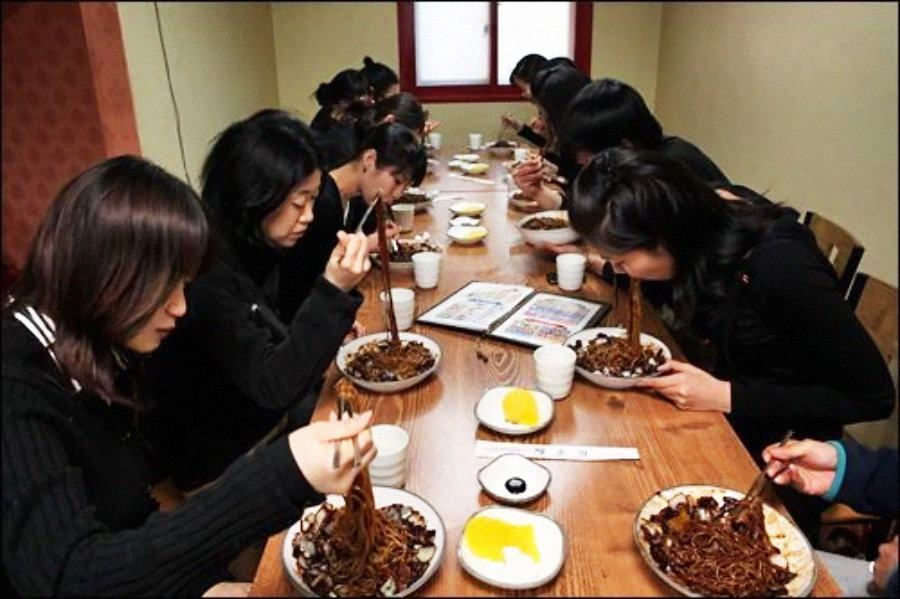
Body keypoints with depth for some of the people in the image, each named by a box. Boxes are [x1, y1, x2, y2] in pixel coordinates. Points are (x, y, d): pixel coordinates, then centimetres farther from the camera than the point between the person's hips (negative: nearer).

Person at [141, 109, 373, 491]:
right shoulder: (203, 269, -29)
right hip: (221, 460, -7)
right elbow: (271, 386, -30)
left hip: (267, 420, 8)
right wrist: (332, 292, -37)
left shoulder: (253, 248, -3)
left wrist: (328, 324, -4)